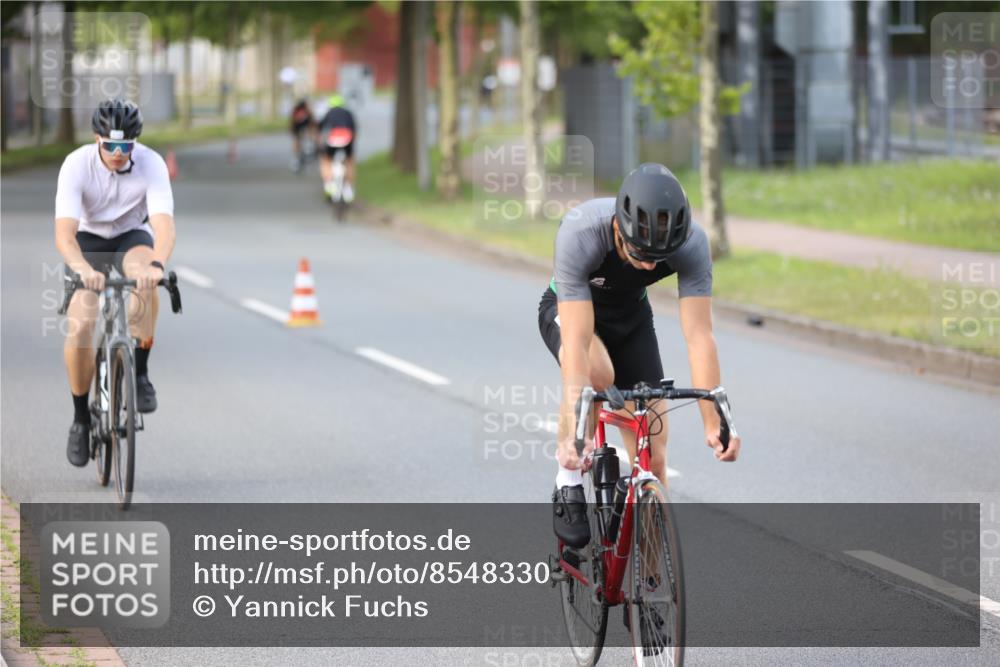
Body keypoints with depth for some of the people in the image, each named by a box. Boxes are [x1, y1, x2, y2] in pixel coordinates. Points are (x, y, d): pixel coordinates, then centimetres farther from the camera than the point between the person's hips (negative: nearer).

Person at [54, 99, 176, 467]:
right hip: (88, 241, 0)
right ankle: (81, 417, 2)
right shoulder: (77, 165, -28)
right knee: (79, 327, -20)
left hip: (132, 237, 0)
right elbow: (64, 232, -38)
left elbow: (164, 223, -38)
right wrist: (83, 269, -58)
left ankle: (140, 373, -22)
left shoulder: (151, 164, -26)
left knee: (145, 278, -37)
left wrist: (157, 264, -60)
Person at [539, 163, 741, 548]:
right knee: (597, 373, -38)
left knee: (653, 462, -6)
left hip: (630, 315, 3)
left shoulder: (692, 243, -33)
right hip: (567, 309, -3)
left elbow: (699, 336, -33)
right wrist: (574, 430, -53)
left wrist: (713, 422, -42)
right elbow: (576, 341, -44)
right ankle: (569, 486, -15)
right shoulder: (579, 234, -40)